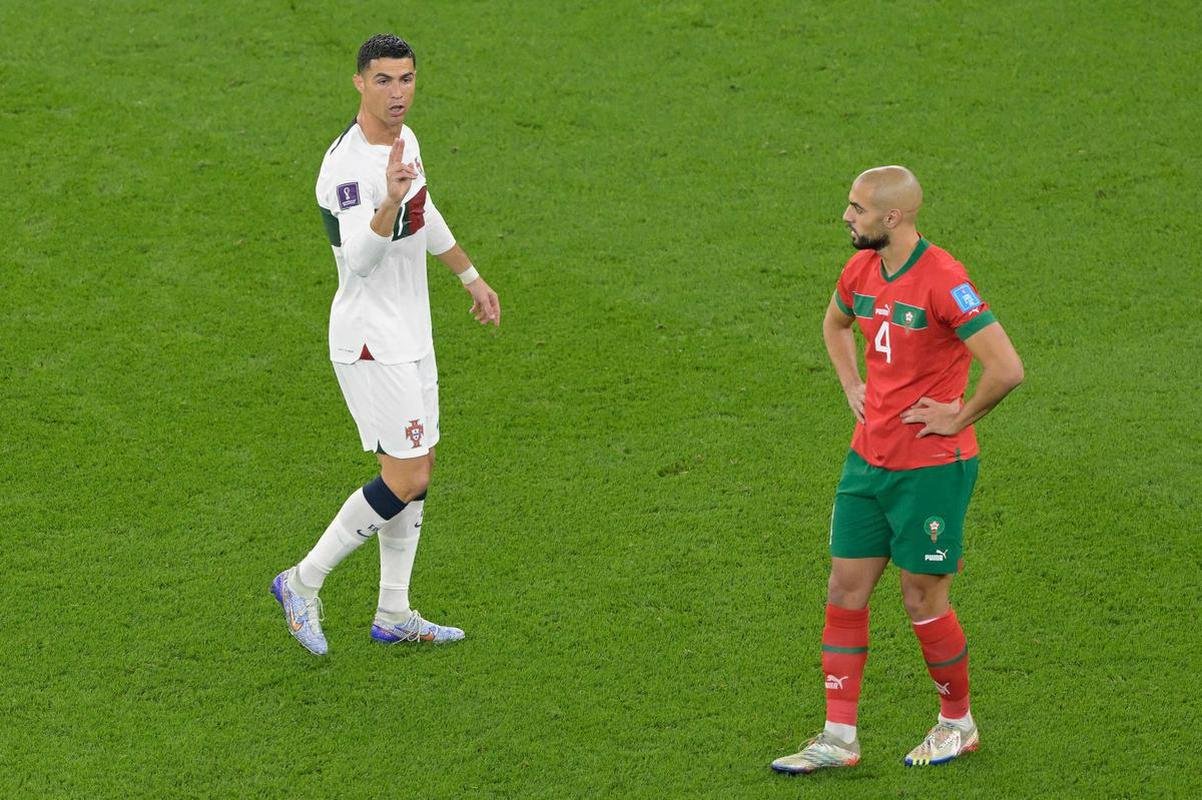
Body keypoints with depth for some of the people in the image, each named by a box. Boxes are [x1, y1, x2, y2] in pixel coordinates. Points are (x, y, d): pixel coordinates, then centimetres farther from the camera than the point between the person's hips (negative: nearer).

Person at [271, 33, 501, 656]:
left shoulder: (403, 140, 6)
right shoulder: (347, 165, -24)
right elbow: (359, 257, -36)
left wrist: (471, 277, 33)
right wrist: (390, 200, -52)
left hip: (409, 335, 9)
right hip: (370, 341, -9)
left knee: (414, 474, 13)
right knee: (408, 478, -10)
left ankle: (393, 616, 23)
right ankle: (303, 584, 4)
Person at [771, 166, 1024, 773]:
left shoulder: (943, 281, -21)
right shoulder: (862, 269, 3)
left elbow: (1007, 369, -25)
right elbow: (835, 323, 28)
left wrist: (958, 418, -14)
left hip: (931, 466, -7)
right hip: (868, 459, 8)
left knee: (923, 602, 2)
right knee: (845, 592, 6)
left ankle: (957, 724, 24)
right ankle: (838, 739, 13)